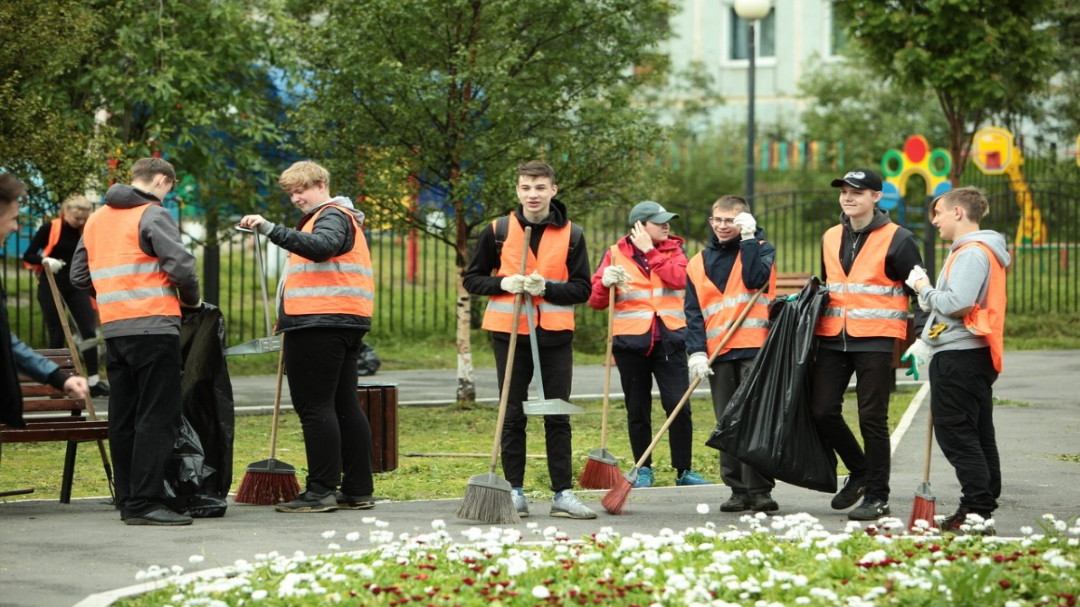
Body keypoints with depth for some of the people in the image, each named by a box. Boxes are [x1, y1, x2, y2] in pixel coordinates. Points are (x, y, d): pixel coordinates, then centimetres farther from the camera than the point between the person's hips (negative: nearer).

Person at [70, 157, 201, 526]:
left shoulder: (96, 220, 17)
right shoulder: (153, 215, -6)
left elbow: (79, 276, 20)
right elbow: (181, 265, -15)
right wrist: (191, 300, 3)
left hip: (113, 330, 7)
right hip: (154, 327, -7)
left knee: (123, 418, 11)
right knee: (158, 416, -6)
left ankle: (128, 500, 14)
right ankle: (145, 503, -11)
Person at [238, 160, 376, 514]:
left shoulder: (332, 216, -7)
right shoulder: (337, 217, 26)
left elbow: (320, 246, -29)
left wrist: (270, 230, -37)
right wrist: (289, 320, 22)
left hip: (322, 325, -11)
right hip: (343, 325, 11)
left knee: (314, 406, -10)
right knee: (344, 405, 10)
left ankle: (321, 491, -12)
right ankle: (358, 490, 11)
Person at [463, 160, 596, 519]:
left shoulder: (571, 235, 4)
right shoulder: (498, 231, 3)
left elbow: (582, 289, 2)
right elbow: (472, 279, 7)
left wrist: (547, 287, -15)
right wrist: (503, 283, -12)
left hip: (555, 335, 0)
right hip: (509, 332, 0)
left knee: (558, 417, 2)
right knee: (513, 416, 4)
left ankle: (563, 493, 5)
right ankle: (515, 492, 9)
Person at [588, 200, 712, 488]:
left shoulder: (674, 249, 9)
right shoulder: (616, 254, 6)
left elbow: (679, 279, -12)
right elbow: (595, 300, 4)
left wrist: (650, 252, -10)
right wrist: (605, 284, -17)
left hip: (669, 341, 0)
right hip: (630, 343, 0)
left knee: (679, 406, -7)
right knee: (637, 410, 7)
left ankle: (683, 470, 1)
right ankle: (643, 470, 19)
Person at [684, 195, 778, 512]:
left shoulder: (761, 248, 9)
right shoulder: (699, 263, 16)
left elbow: (756, 280, -13)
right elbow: (693, 313, 11)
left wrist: (748, 239, -7)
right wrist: (697, 351, -2)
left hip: (754, 348, -4)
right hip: (718, 355, 4)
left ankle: (760, 489, -10)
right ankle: (738, 489, 8)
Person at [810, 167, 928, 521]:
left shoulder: (897, 239, -4)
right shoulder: (830, 238, 15)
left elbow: (920, 291, -3)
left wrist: (922, 333, -14)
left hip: (875, 341, -6)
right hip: (833, 339, 6)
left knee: (872, 420, -3)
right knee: (822, 410, 0)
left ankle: (877, 498, 6)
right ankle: (860, 472, 22)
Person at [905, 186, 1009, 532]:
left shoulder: (972, 253, -14)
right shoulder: (975, 251, 20)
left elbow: (956, 304, -26)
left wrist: (924, 288, -9)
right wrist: (926, 342, 17)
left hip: (959, 357, -11)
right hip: (971, 355, 11)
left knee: (955, 434, -9)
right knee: (977, 435, 12)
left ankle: (977, 509, -11)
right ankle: (985, 505, 15)